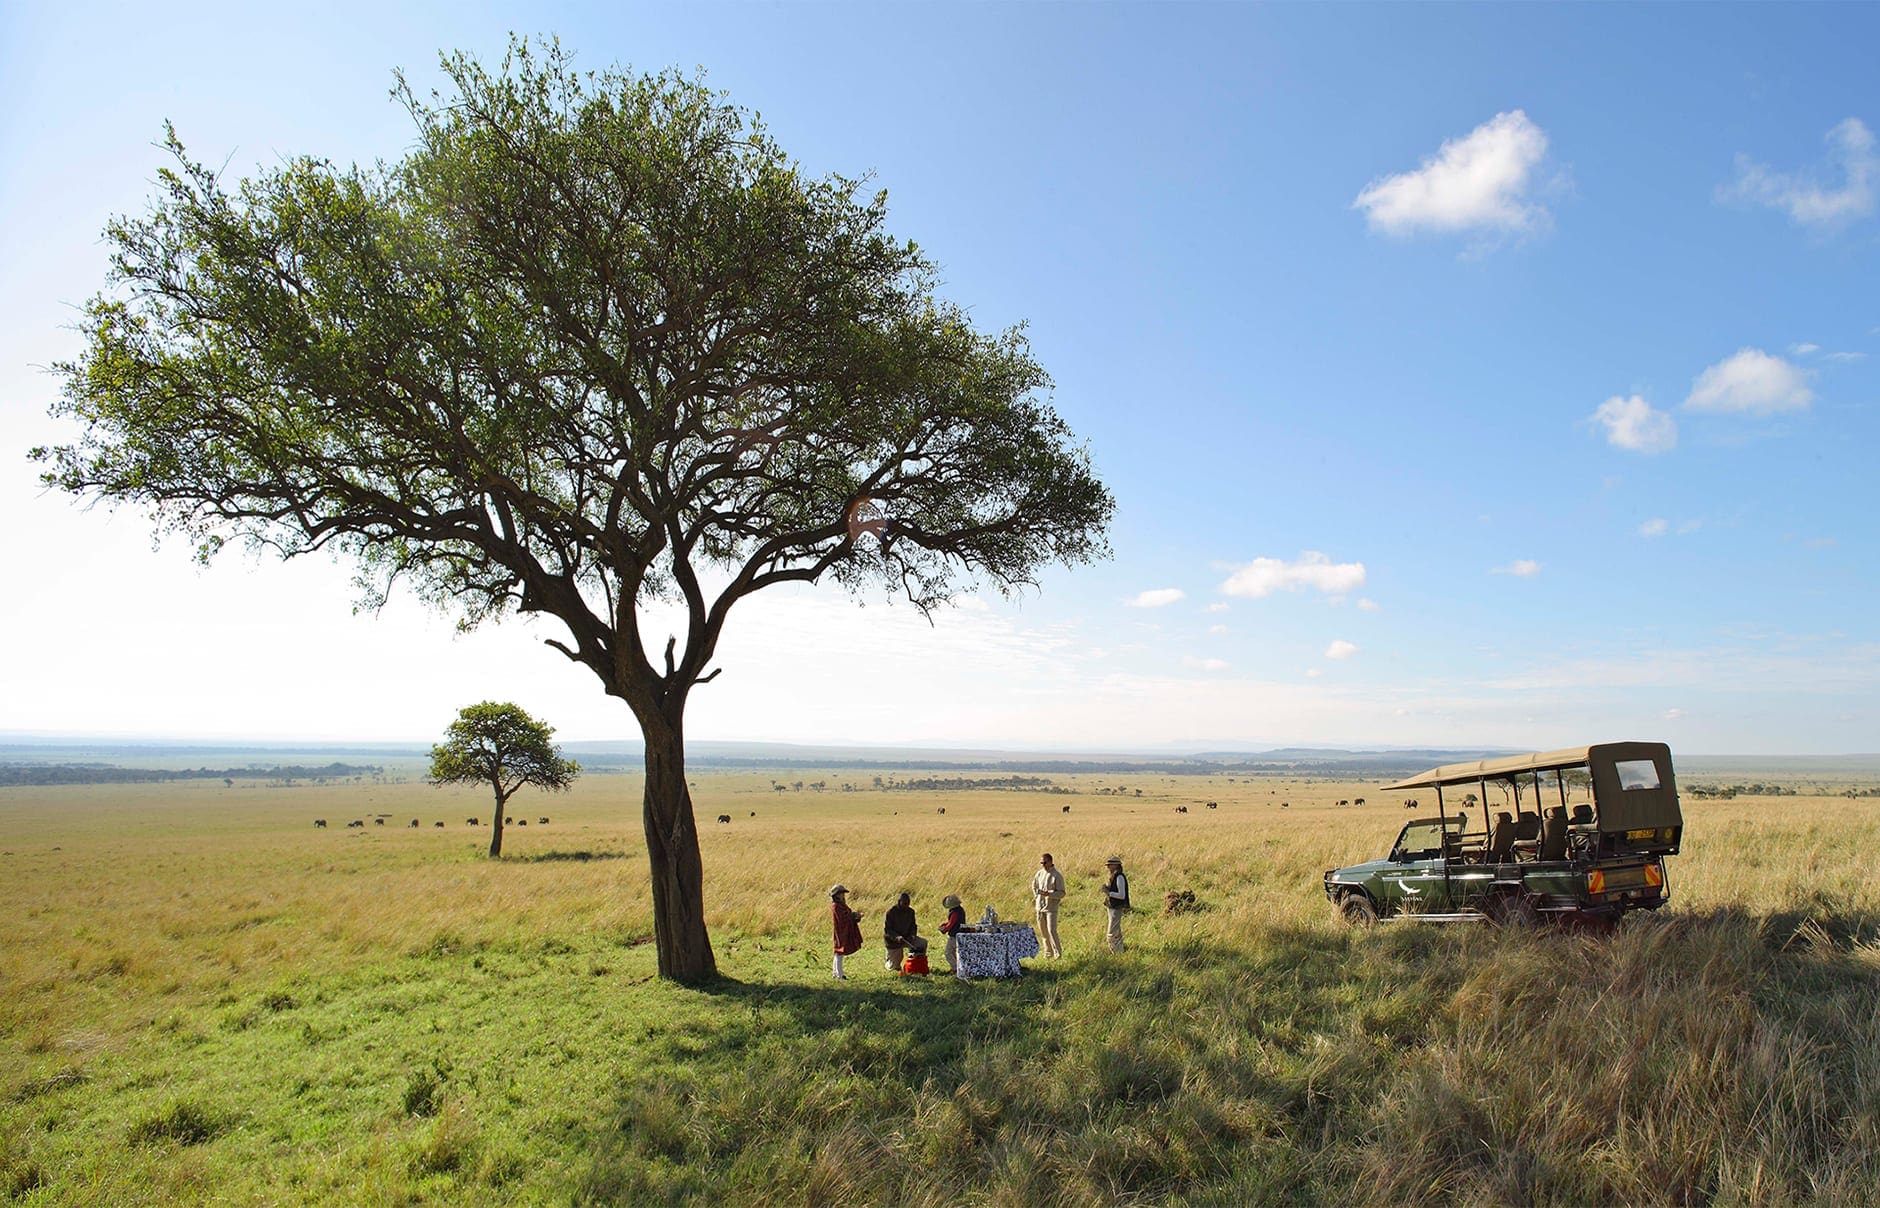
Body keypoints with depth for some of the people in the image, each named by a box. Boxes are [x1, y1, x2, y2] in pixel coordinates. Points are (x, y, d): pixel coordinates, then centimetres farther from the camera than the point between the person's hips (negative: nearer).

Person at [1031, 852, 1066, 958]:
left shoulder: (1057, 876, -11)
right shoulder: (1039, 873, 6)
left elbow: (1061, 893, -13)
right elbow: (1034, 885, 26)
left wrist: (1049, 894, -26)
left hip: (1051, 908, -5)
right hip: (1039, 907, 6)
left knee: (1051, 930, -11)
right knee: (1043, 932, 9)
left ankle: (1057, 953, 0)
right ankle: (1048, 952, 20)